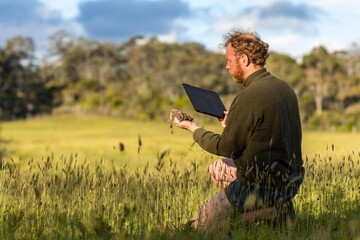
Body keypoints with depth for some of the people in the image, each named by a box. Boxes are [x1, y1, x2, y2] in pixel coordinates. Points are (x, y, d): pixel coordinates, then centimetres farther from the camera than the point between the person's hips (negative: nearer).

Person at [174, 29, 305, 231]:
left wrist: (194, 129, 1)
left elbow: (225, 147, -14)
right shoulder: (284, 87, 5)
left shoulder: (249, 96, -22)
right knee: (217, 168, 29)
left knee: (201, 226, 6)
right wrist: (233, 123, 23)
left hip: (261, 185, -9)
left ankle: (270, 212, -7)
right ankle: (276, 204, 12)